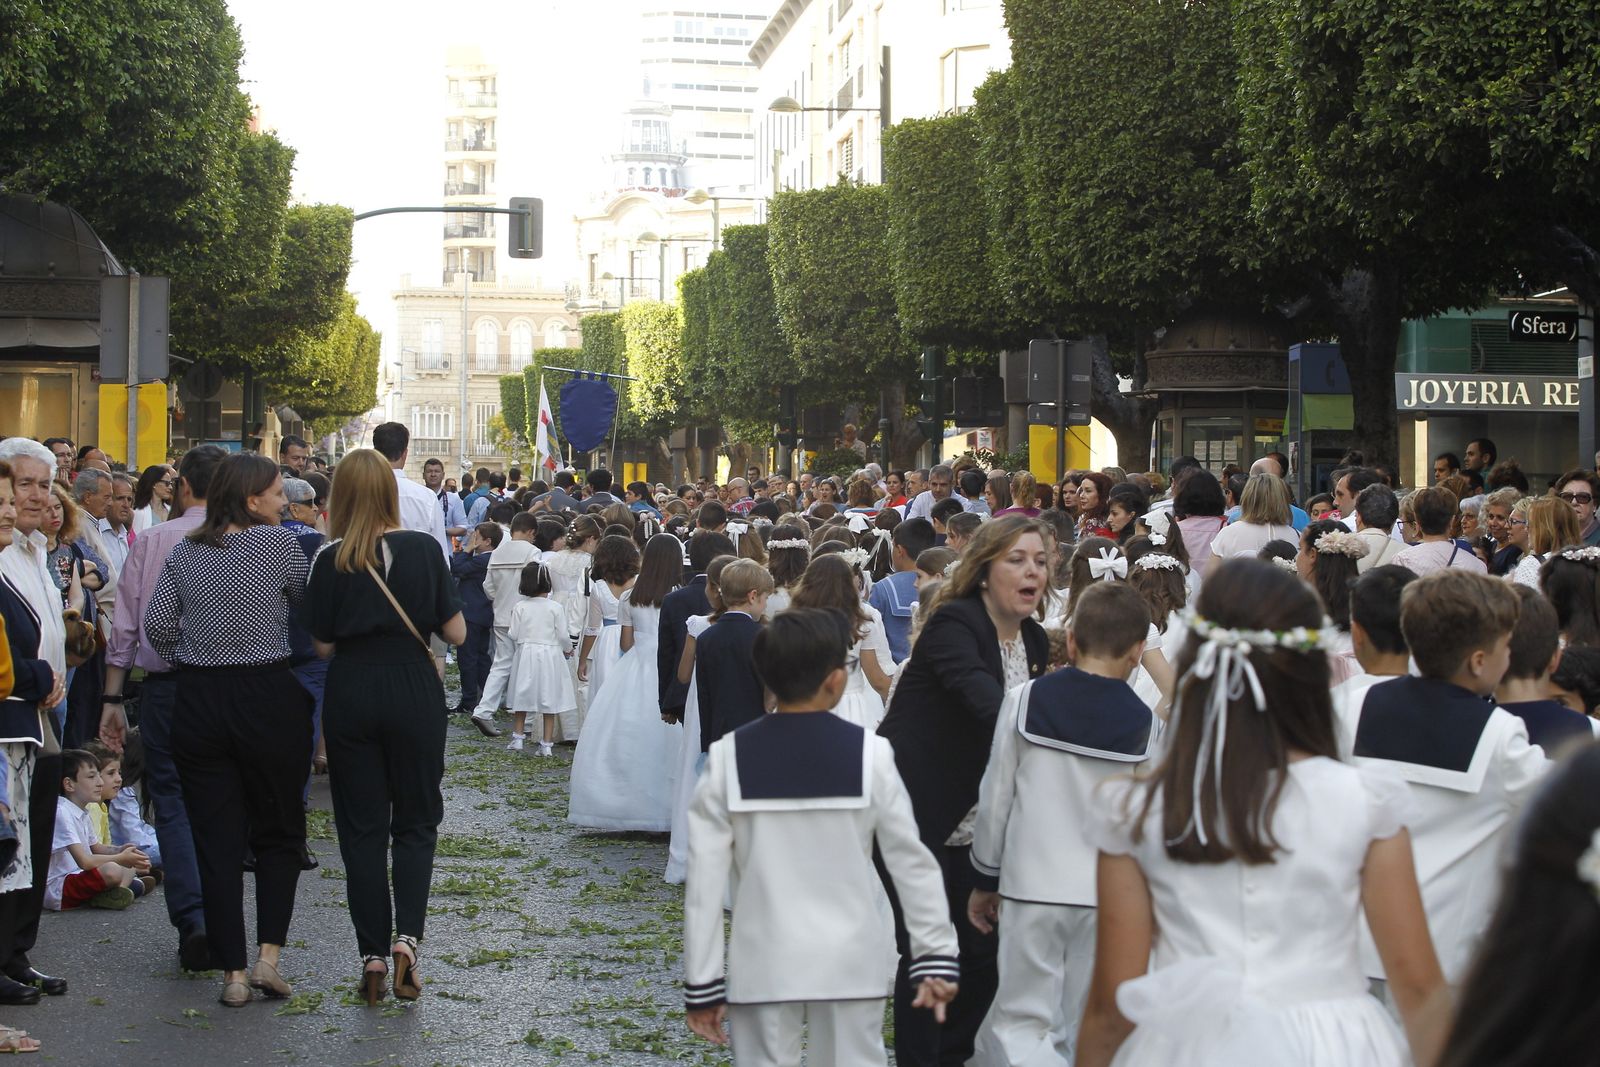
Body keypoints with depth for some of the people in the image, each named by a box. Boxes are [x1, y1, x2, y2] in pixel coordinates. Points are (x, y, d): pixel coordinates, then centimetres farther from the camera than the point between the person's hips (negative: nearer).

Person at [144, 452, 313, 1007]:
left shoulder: (184, 553, 5)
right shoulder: (277, 543, -7)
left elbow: (157, 624, 1)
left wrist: (192, 663, 15)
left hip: (198, 702, 3)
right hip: (268, 696, -3)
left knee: (216, 842, 6)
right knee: (279, 834, 12)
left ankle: (232, 972, 7)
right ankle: (269, 957, 2)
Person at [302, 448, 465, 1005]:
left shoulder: (331, 561, -4)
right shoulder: (423, 548, -5)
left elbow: (323, 646, 1)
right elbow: (456, 632, -3)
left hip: (351, 696, 1)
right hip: (413, 691, 0)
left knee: (362, 827, 9)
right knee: (416, 821, 12)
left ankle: (373, 957, 8)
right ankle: (405, 937, -6)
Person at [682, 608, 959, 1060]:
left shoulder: (728, 759, -7)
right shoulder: (869, 755, -8)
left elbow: (706, 878, -5)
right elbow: (911, 862, -3)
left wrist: (702, 982, 3)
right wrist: (937, 957, 6)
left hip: (763, 968, 0)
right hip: (849, 965, 0)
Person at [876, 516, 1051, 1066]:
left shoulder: (1035, 641, 7)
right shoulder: (952, 624, -18)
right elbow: (981, 695, -38)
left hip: (974, 823, 8)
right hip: (915, 811, -8)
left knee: (985, 948, 10)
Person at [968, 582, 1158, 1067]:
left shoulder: (1025, 701, -3)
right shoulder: (1147, 726, -1)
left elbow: (995, 799, 0)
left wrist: (986, 880, 11)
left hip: (1033, 886, -1)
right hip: (1110, 896, 2)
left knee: (1021, 1024, 3)